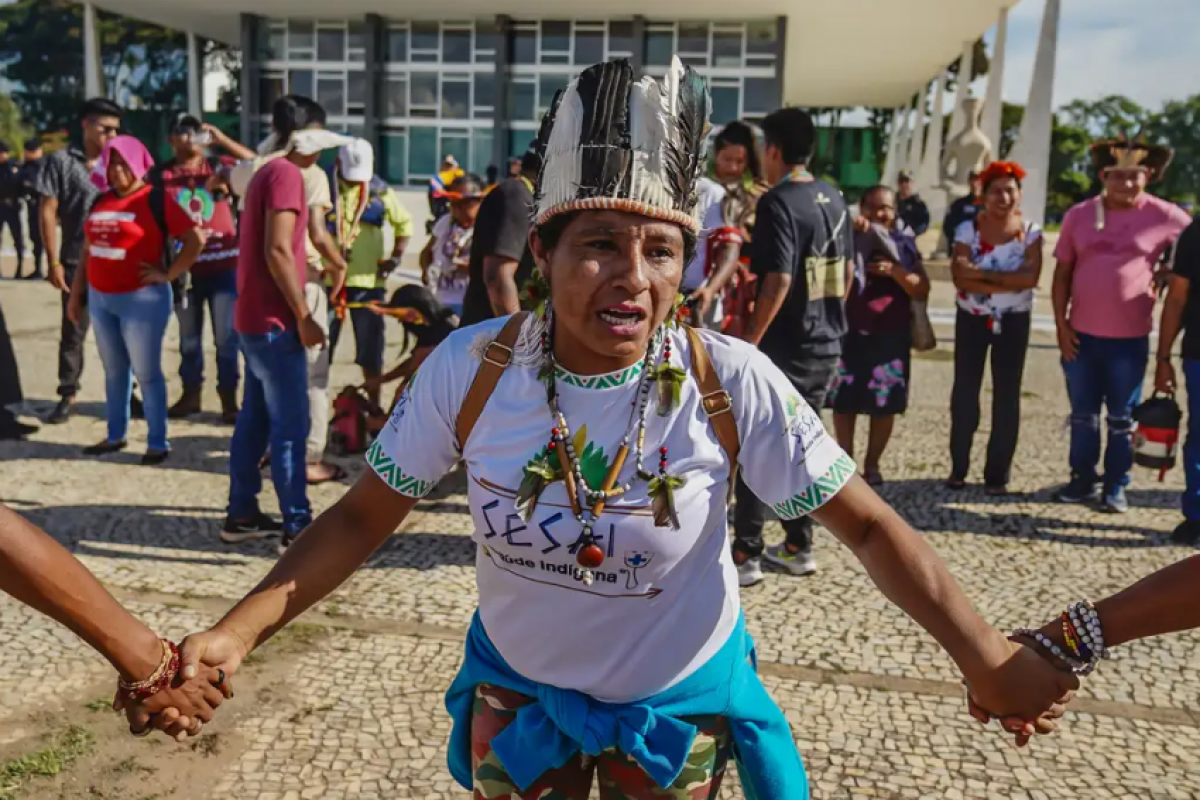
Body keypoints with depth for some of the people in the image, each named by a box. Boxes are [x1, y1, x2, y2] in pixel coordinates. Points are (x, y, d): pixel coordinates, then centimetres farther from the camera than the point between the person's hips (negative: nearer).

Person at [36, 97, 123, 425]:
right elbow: (48, 212, -2)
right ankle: (67, 395, 15)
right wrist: (53, 262, -7)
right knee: (73, 332, 5)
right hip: (77, 262, -2)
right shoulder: (61, 160, 0)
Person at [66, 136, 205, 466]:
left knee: (146, 372, -2)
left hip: (142, 299, -6)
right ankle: (115, 435, 25)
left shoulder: (156, 200, -9)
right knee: (113, 370, 14)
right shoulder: (101, 202, 11)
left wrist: (168, 274, -14)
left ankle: (158, 442, 6)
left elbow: (196, 239, -14)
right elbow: (89, 251, 18)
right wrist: (75, 294, 16)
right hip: (100, 298, 7)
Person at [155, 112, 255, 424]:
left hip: (224, 265, -1)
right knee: (189, 337, 12)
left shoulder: (219, 167, 4)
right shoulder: (160, 175, 3)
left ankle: (229, 399, 8)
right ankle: (191, 394, 24)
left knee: (226, 336, 0)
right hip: (185, 267, 1)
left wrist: (222, 139, -10)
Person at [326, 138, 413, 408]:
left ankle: (374, 407, 22)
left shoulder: (380, 191, 6)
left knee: (371, 350, 10)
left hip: (369, 281, 2)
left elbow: (404, 223, 19)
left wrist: (396, 256, 7)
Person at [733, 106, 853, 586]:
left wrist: (750, 340, -19)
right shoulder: (834, 199, 10)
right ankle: (799, 547, 22)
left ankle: (745, 555, 5)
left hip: (783, 348, -8)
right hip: (825, 346, 8)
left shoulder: (778, 202, -15)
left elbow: (778, 280, -23)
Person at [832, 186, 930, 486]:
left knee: (885, 404, 2)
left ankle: (872, 464, 16)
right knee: (844, 401, 1)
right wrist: (852, 235, -20)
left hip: (891, 335, 1)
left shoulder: (905, 244, 6)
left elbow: (922, 290, -1)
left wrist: (894, 270, -17)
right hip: (851, 332, 0)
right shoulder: (849, 239, 4)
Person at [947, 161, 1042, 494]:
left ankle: (998, 473, 11)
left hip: (1013, 321, 0)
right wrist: (1008, 283, -22)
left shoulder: (1030, 232, -5)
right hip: (972, 319, 0)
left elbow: (1031, 277, -18)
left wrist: (983, 274, -23)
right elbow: (960, 278, -17)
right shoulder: (968, 229, -6)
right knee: (964, 392, 3)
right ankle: (958, 467, 16)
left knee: (1007, 396, 2)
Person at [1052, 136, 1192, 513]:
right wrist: (1061, 324, -1)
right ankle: (1083, 479, 27)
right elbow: (1062, 273, 4)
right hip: (1081, 334, 2)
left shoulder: (1165, 216, -4)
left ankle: (1115, 487, 21)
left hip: (1130, 338, -2)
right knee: (1082, 414, 13)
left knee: (1122, 418, 8)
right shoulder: (1079, 215, 2)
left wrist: (1168, 273, -1)